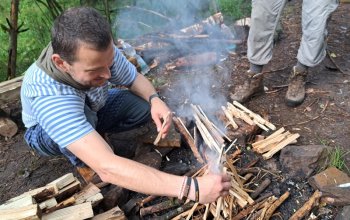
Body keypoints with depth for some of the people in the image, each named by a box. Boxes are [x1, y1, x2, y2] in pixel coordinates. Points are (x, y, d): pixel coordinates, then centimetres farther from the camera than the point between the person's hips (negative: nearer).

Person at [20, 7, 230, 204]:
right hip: (45, 131, -4)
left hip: (93, 112, 4)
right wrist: (191, 187, -57)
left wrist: (155, 99, -33)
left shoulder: (102, 53, -30)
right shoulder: (48, 95, -45)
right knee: (85, 118, -39)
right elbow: (107, 167, -54)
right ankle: (83, 162, -7)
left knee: (146, 103, -19)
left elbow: (134, 78, -9)